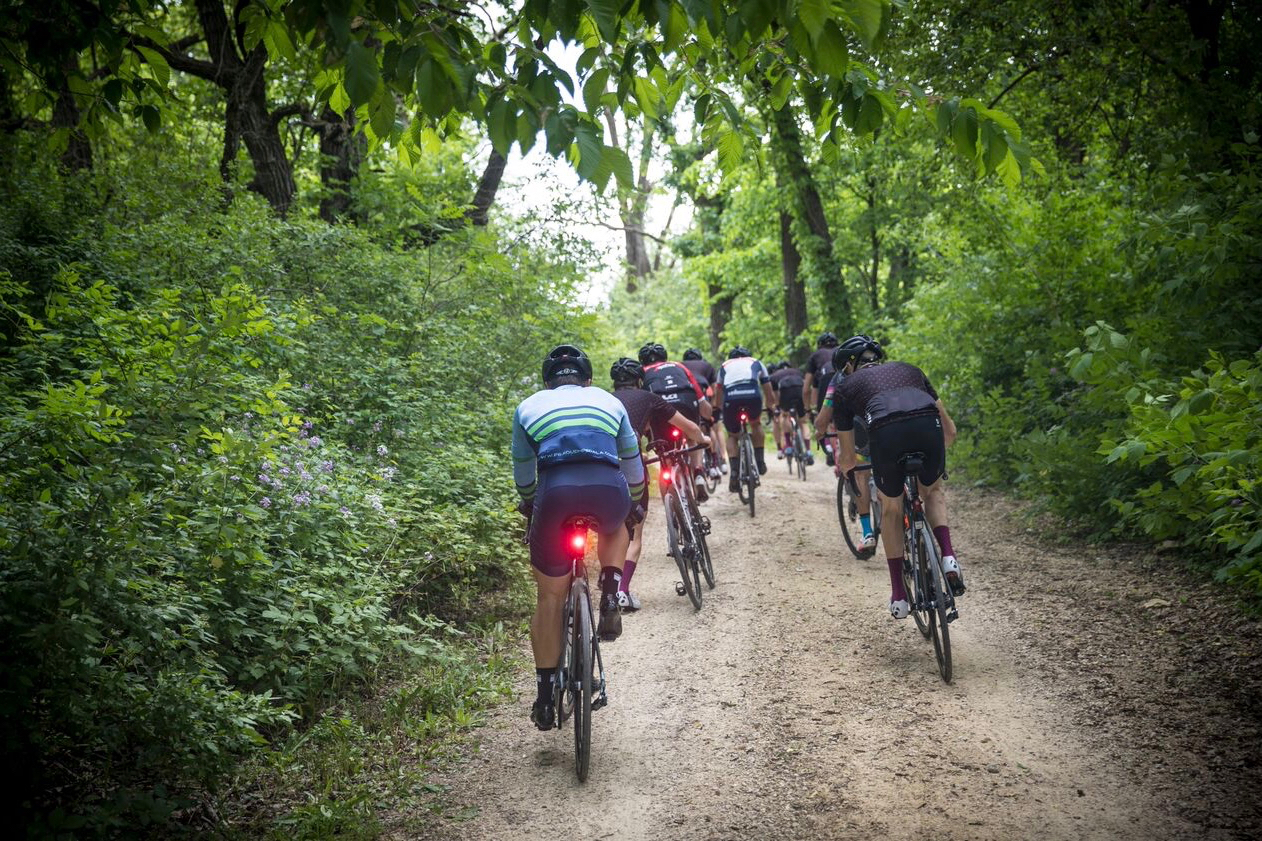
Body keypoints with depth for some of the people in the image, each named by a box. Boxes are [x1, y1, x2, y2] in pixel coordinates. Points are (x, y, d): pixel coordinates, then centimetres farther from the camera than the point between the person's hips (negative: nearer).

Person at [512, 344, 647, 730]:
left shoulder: (529, 406, 28)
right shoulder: (608, 401, 29)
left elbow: (523, 474, 35)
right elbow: (633, 465, 36)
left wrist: (530, 507, 55)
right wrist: (635, 506, 54)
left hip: (556, 492, -1)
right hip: (609, 490, 1)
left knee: (549, 598, 16)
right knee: (615, 527, 39)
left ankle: (545, 697, 20)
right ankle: (610, 600, 17)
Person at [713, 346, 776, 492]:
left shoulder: (725, 366, 36)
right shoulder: (756, 363, 35)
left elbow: (718, 397, 41)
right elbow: (769, 395, 39)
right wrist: (773, 407, 57)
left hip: (730, 398, 0)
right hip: (753, 395, 0)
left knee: (732, 435, 21)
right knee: (756, 424, 32)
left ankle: (734, 472, 3)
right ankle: (760, 461, 22)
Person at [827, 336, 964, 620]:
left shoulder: (845, 387, 31)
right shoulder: (909, 369, 38)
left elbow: (847, 458, 33)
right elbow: (950, 429, 39)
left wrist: (845, 468, 57)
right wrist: (935, 454, 59)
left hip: (886, 432, -2)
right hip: (929, 426, 2)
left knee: (891, 509, 24)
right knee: (933, 492, 33)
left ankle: (899, 596, 23)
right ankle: (948, 557, 11)